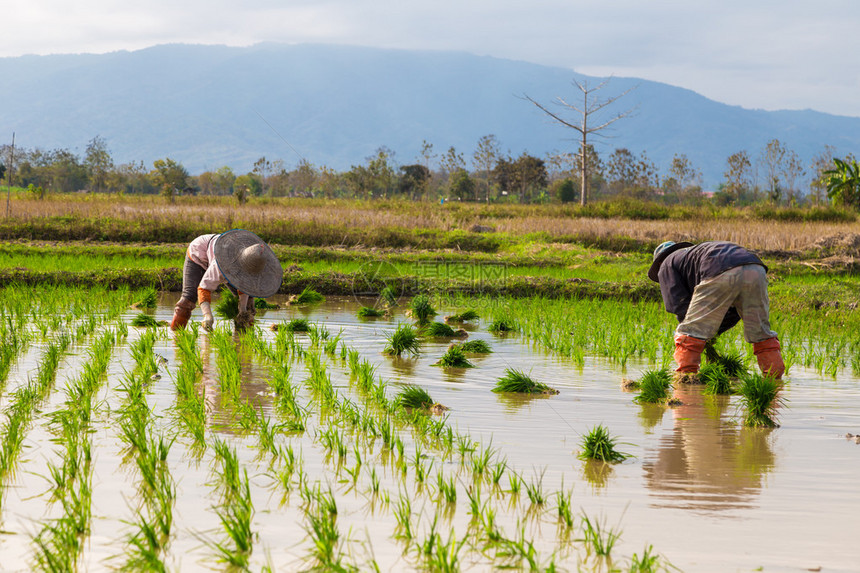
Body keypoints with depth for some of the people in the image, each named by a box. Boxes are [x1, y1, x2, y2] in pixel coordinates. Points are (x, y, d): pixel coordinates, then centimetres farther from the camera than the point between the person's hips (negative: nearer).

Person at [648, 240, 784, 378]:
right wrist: (712, 332, 36)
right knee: (760, 332, 19)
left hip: (721, 274, -6)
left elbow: (679, 304, 15)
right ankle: (775, 376, 17)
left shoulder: (667, 264, 31)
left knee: (689, 335, 5)